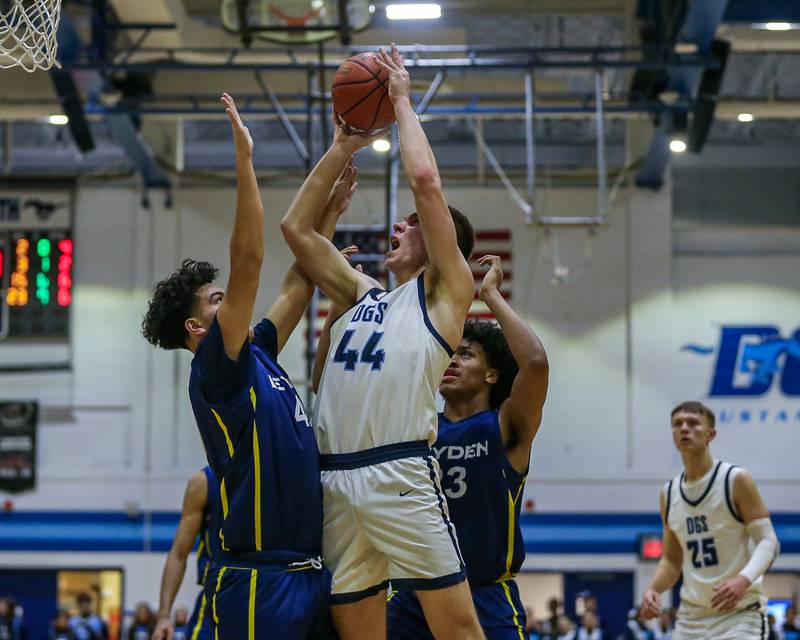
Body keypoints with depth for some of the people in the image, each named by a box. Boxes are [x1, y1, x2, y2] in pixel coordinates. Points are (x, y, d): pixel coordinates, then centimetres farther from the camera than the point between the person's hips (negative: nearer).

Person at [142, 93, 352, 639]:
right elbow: (248, 261, -15)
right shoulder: (215, 369, -7)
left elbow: (297, 287, 26)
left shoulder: (256, 359, 16)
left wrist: (330, 214, 25)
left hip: (308, 570, 9)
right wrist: (245, 161, -16)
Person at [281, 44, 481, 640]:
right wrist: (340, 151, 27)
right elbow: (297, 229, 29)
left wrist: (403, 102, 11)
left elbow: (425, 180, 0)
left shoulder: (446, 291, 8)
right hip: (336, 479, 7)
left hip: (400, 474, -6)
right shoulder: (365, 294, 26)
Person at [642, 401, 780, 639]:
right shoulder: (669, 493, 9)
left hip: (738, 613, -6)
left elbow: (768, 541, -11)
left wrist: (744, 579, -29)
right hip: (691, 617, 6)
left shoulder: (736, 481, -7)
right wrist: (653, 588, -3)